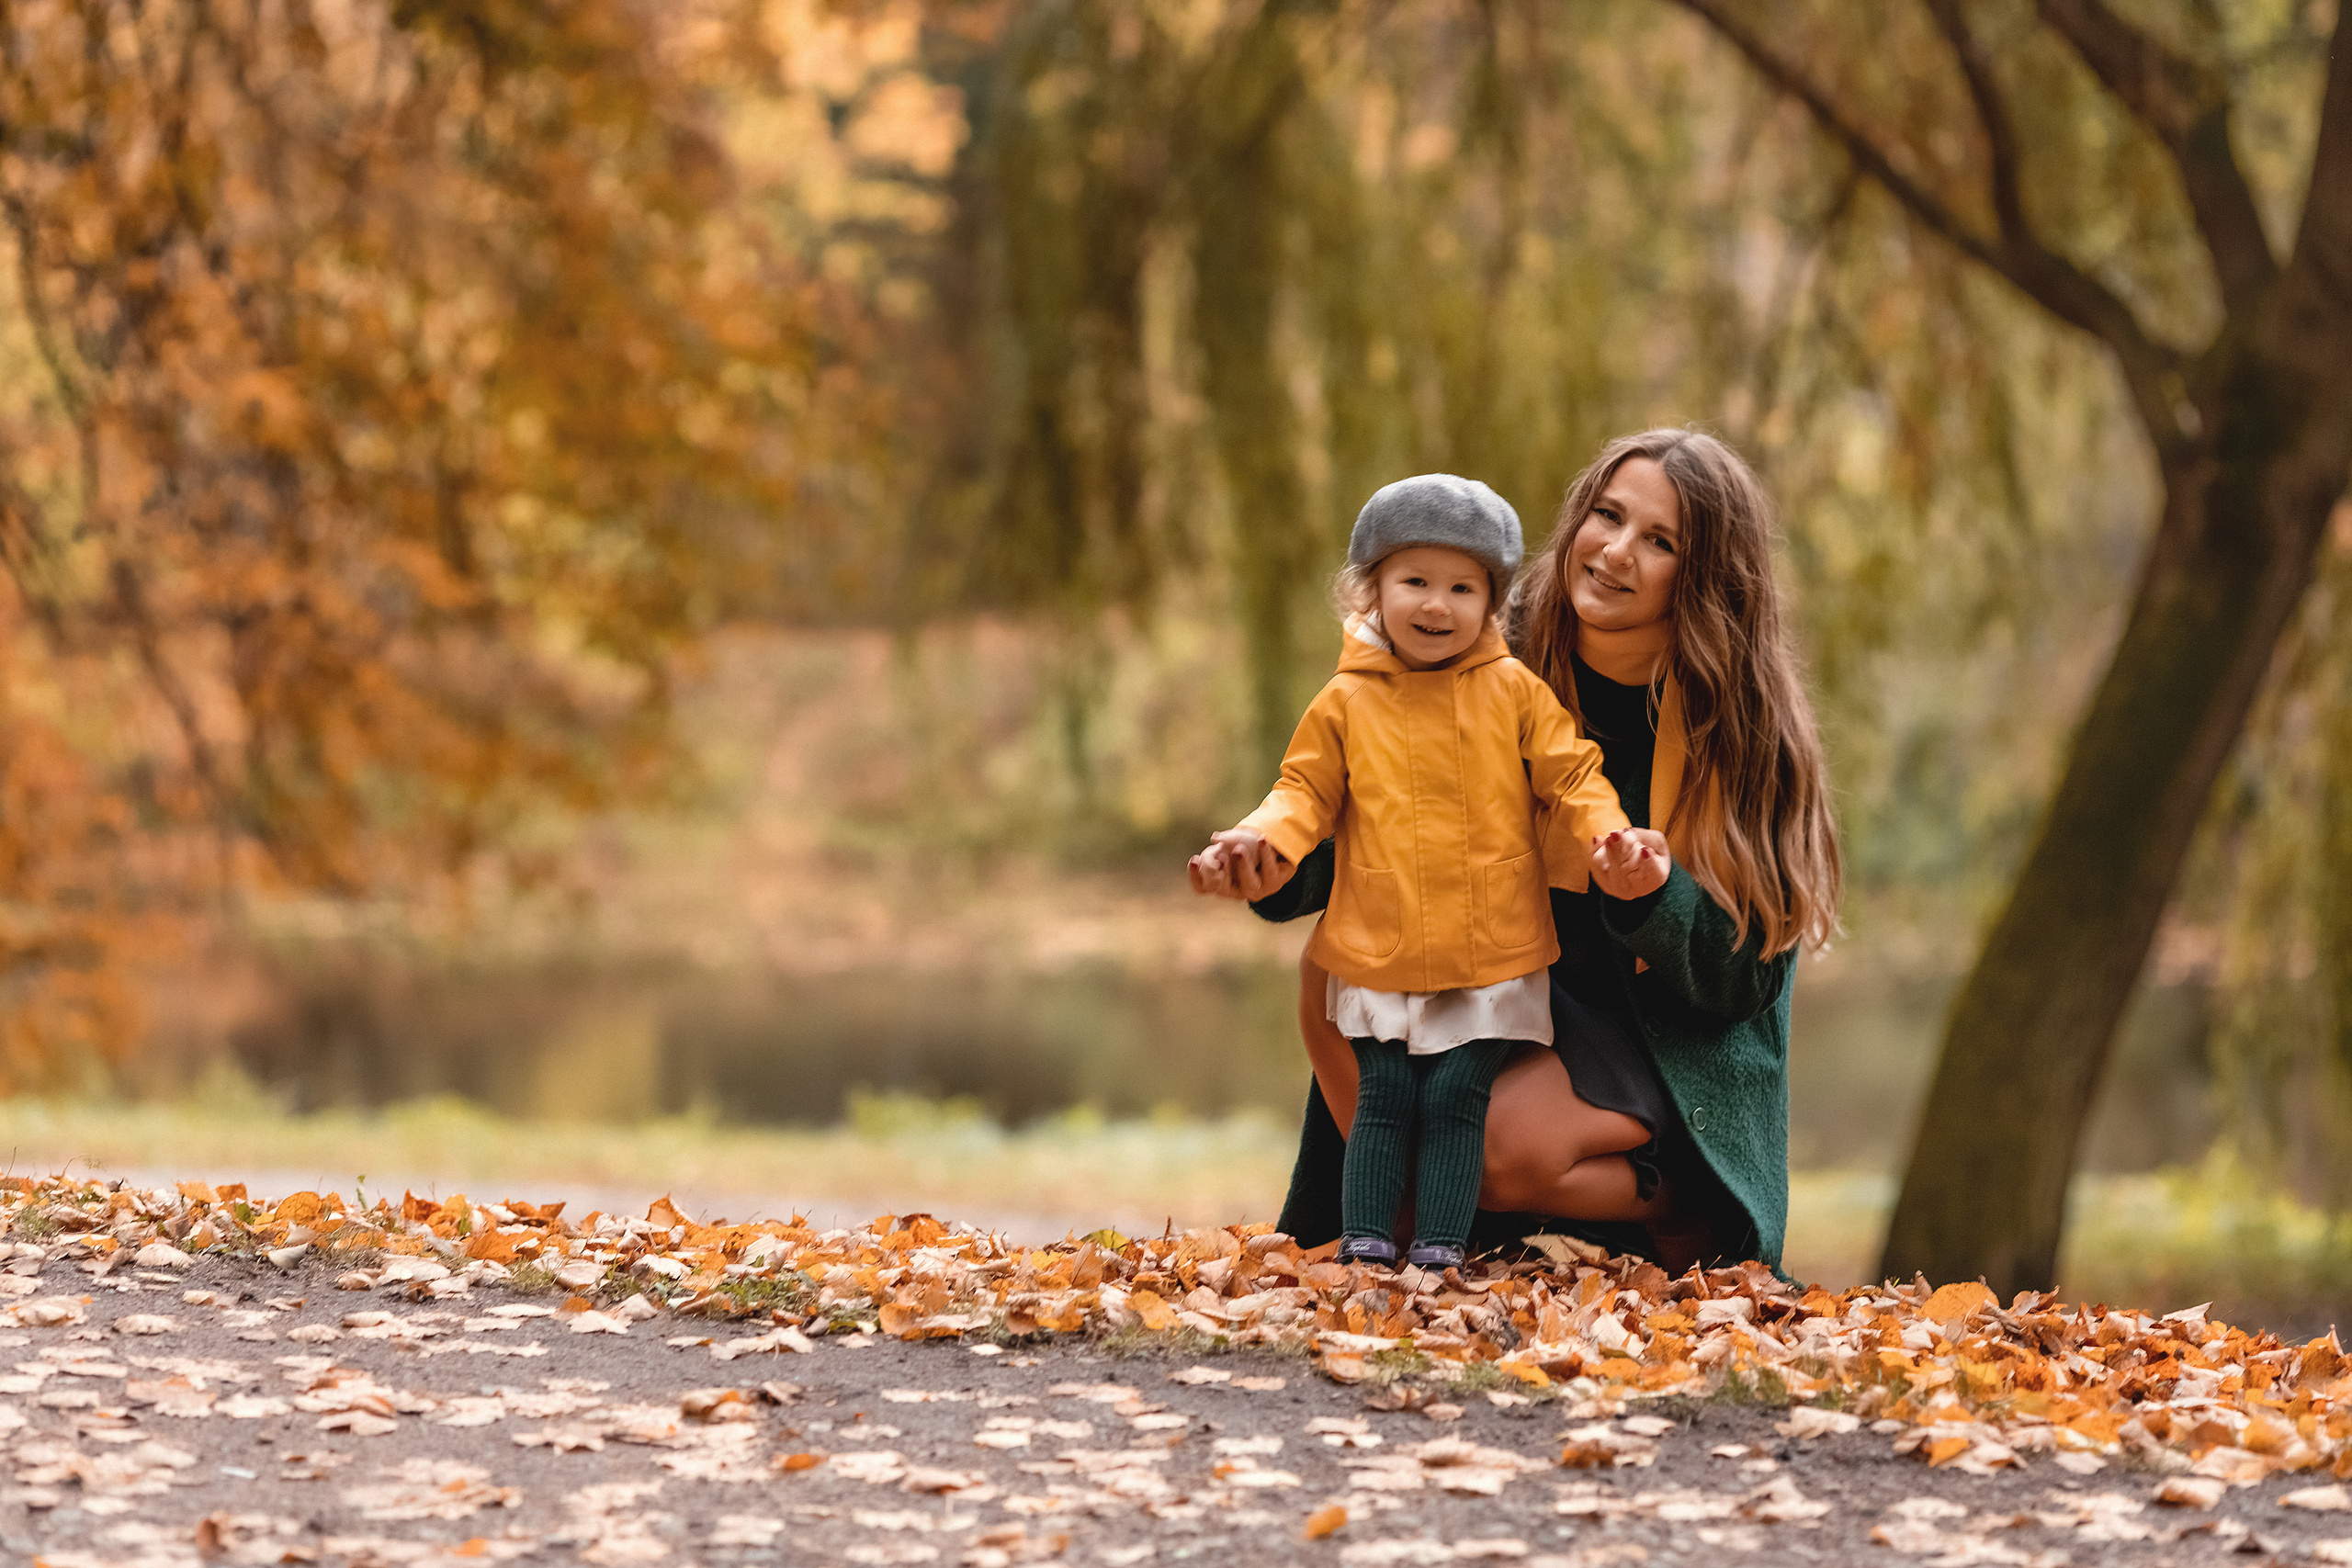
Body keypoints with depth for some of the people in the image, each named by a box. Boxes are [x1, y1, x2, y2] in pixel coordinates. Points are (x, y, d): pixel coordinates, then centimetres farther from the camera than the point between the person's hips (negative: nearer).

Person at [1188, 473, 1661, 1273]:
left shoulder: (1514, 692, 2)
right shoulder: (1346, 703, 4)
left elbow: (1571, 776, 3)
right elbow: (1307, 791, 9)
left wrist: (1612, 839, -15)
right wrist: (1259, 837, -11)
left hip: (1491, 957, -1)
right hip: (1379, 956, 1)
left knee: (1455, 1102, -3)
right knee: (1383, 1102, 0)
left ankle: (1439, 1250, 0)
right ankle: (1365, 1242, 4)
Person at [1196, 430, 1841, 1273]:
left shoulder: (1748, 731, -16)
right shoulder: (1507, 652, -9)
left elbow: (1738, 979, -15)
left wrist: (1637, 886, -35)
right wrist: (1282, 864, -28)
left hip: (1673, 1039, -4)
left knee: (1505, 1144, -30)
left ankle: (1672, 1210, 1)